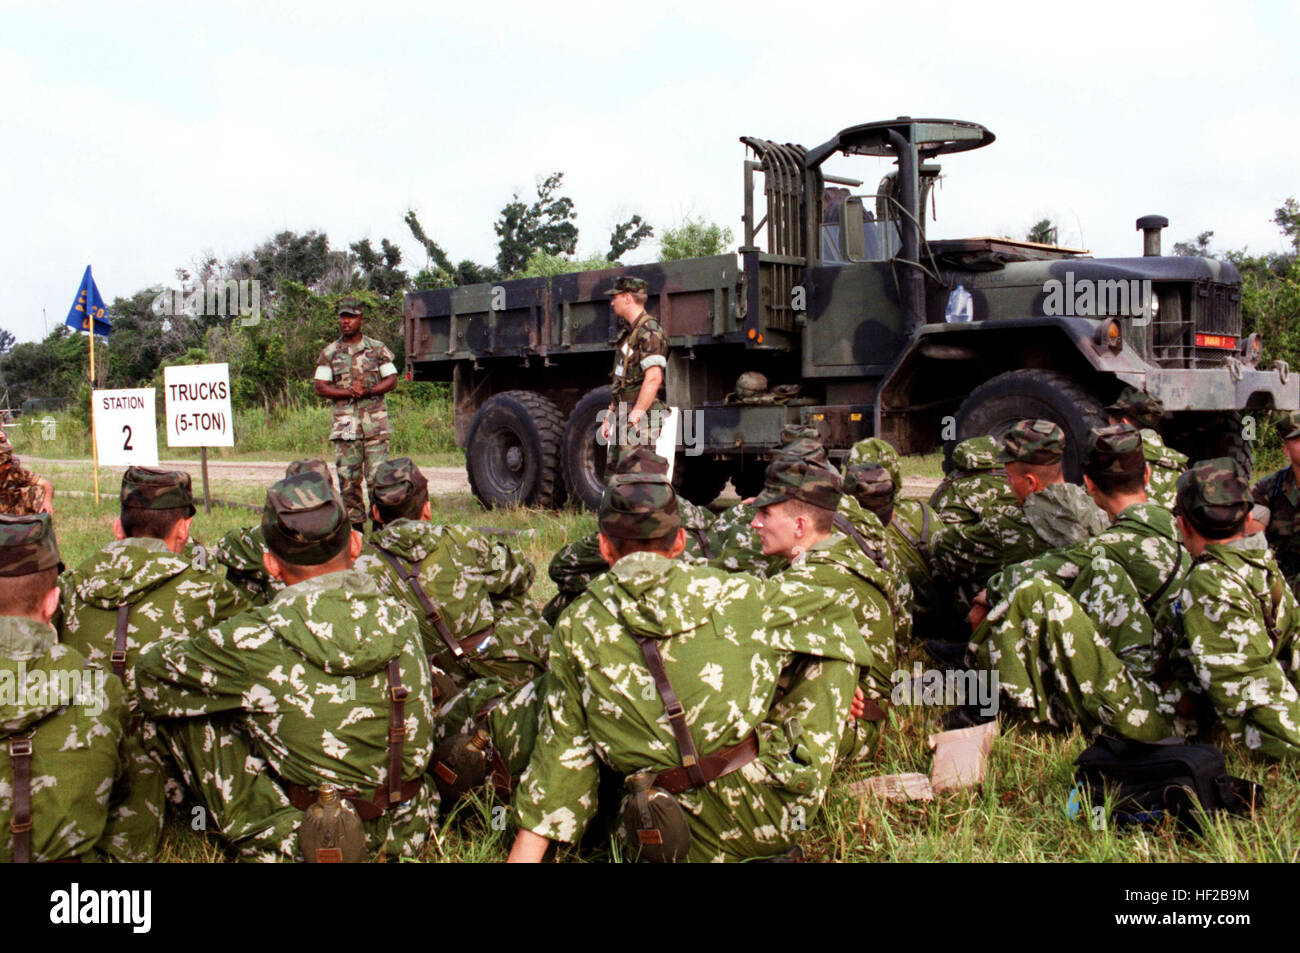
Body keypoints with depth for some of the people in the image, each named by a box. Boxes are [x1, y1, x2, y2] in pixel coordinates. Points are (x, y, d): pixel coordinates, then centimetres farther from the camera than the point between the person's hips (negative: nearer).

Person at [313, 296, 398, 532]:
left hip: (375, 421, -2)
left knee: (379, 475, -8)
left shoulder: (377, 349, 7)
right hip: (344, 422, 2)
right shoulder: (329, 353, 10)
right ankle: (355, 526, 9)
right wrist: (349, 392, -11)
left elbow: (391, 380, 3)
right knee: (348, 477, 2)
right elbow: (321, 387, 4)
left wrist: (368, 391, -13)